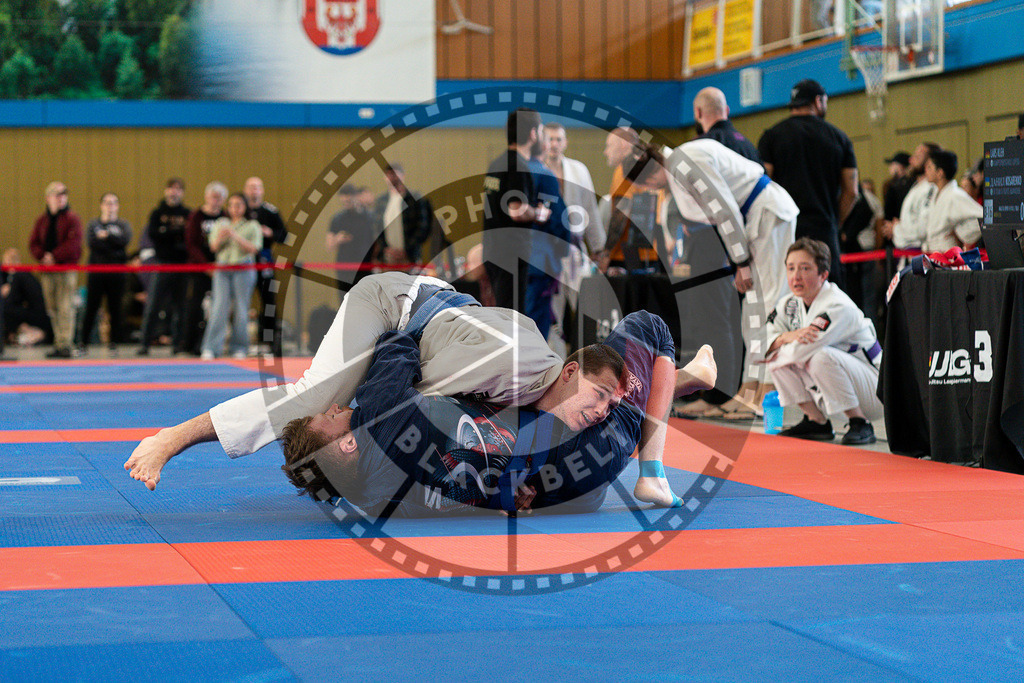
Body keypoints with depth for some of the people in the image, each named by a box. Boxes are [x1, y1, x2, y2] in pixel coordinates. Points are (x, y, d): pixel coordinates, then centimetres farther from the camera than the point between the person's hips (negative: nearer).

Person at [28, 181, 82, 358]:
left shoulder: (72, 219, 0)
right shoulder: (42, 220, 15)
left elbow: (74, 243, -10)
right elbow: (33, 243, 11)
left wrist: (54, 256, -15)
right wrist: (43, 256, -8)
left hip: (67, 268, -5)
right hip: (47, 270, 5)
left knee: (65, 307, -11)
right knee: (52, 309, 5)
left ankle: (65, 344, -13)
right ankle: (58, 344, 10)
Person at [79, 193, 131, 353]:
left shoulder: (123, 224, 10)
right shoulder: (94, 224, 10)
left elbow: (125, 240, -9)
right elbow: (91, 242, -7)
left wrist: (106, 236, -13)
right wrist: (113, 246, -15)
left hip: (117, 273, 0)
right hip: (96, 272, 0)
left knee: (115, 309, 2)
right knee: (91, 308, -1)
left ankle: (114, 342, 8)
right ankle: (84, 342, 5)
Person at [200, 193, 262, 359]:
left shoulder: (252, 226, 5)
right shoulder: (220, 224, 15)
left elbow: (254, 249, -6)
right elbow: (213, 247, 10)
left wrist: (236, 236, -15)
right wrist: (220, 237, -11)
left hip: (243, 269, -2)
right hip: (222, 268, 2)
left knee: (241, 309, -1)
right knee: (219, 307, -7)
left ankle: (239, 348, 9)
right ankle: (210, 349, -11)